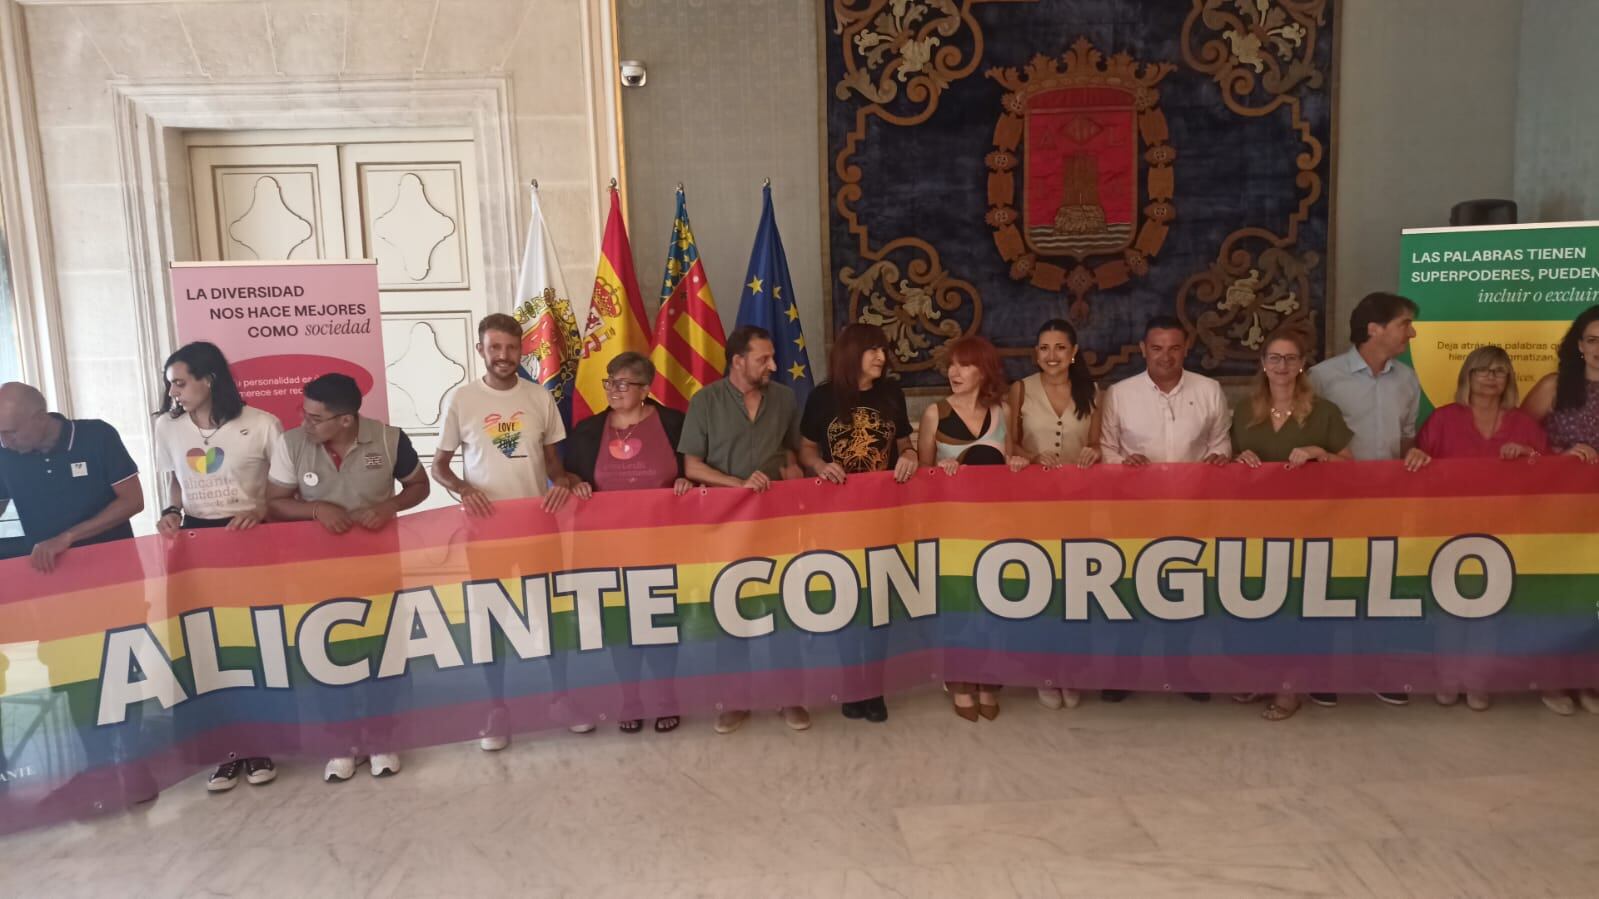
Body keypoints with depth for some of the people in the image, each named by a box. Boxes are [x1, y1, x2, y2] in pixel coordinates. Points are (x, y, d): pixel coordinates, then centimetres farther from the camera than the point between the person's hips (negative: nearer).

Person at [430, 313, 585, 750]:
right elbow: (439, 465, 1)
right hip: (486, 522, -1)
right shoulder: (461, 400, -5)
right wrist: (465, 490, -18)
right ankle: (498, 706, 21)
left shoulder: (540, 398, 1)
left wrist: (562, 482, -13)